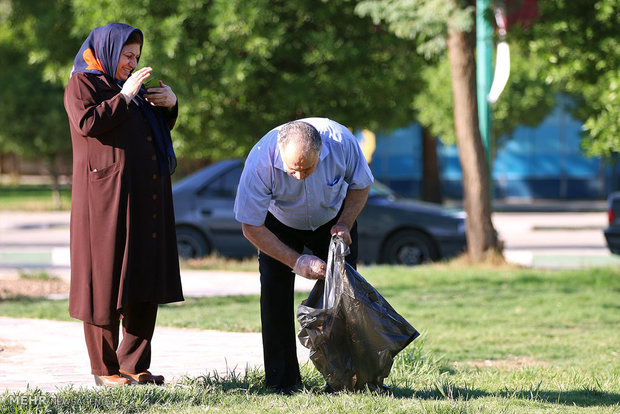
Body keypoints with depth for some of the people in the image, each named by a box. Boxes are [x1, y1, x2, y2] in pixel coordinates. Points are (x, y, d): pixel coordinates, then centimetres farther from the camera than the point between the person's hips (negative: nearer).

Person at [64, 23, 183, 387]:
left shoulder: (128, 84, 23)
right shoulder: (82, 83, 0)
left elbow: (161, 127, 25)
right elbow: (88, 123, -17)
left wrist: (170, 104, 6)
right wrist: (124, 96, -17)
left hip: (145, 200, 8)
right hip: (107, 196, -8)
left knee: (146, 284, 4)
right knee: (108, 280, -5)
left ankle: (134, 365, 7)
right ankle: (104, 368, 0)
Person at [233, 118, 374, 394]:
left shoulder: (341, 141, -34)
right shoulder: (261, 161, -38)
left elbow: (361, 185, -11)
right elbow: (251, 227, -27)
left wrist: (344, 225, -25)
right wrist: (296, 261, -32)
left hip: (332, 218, 1)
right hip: (279, 222, -1)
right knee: (275, 288, -17)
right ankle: (282, 381, -10)